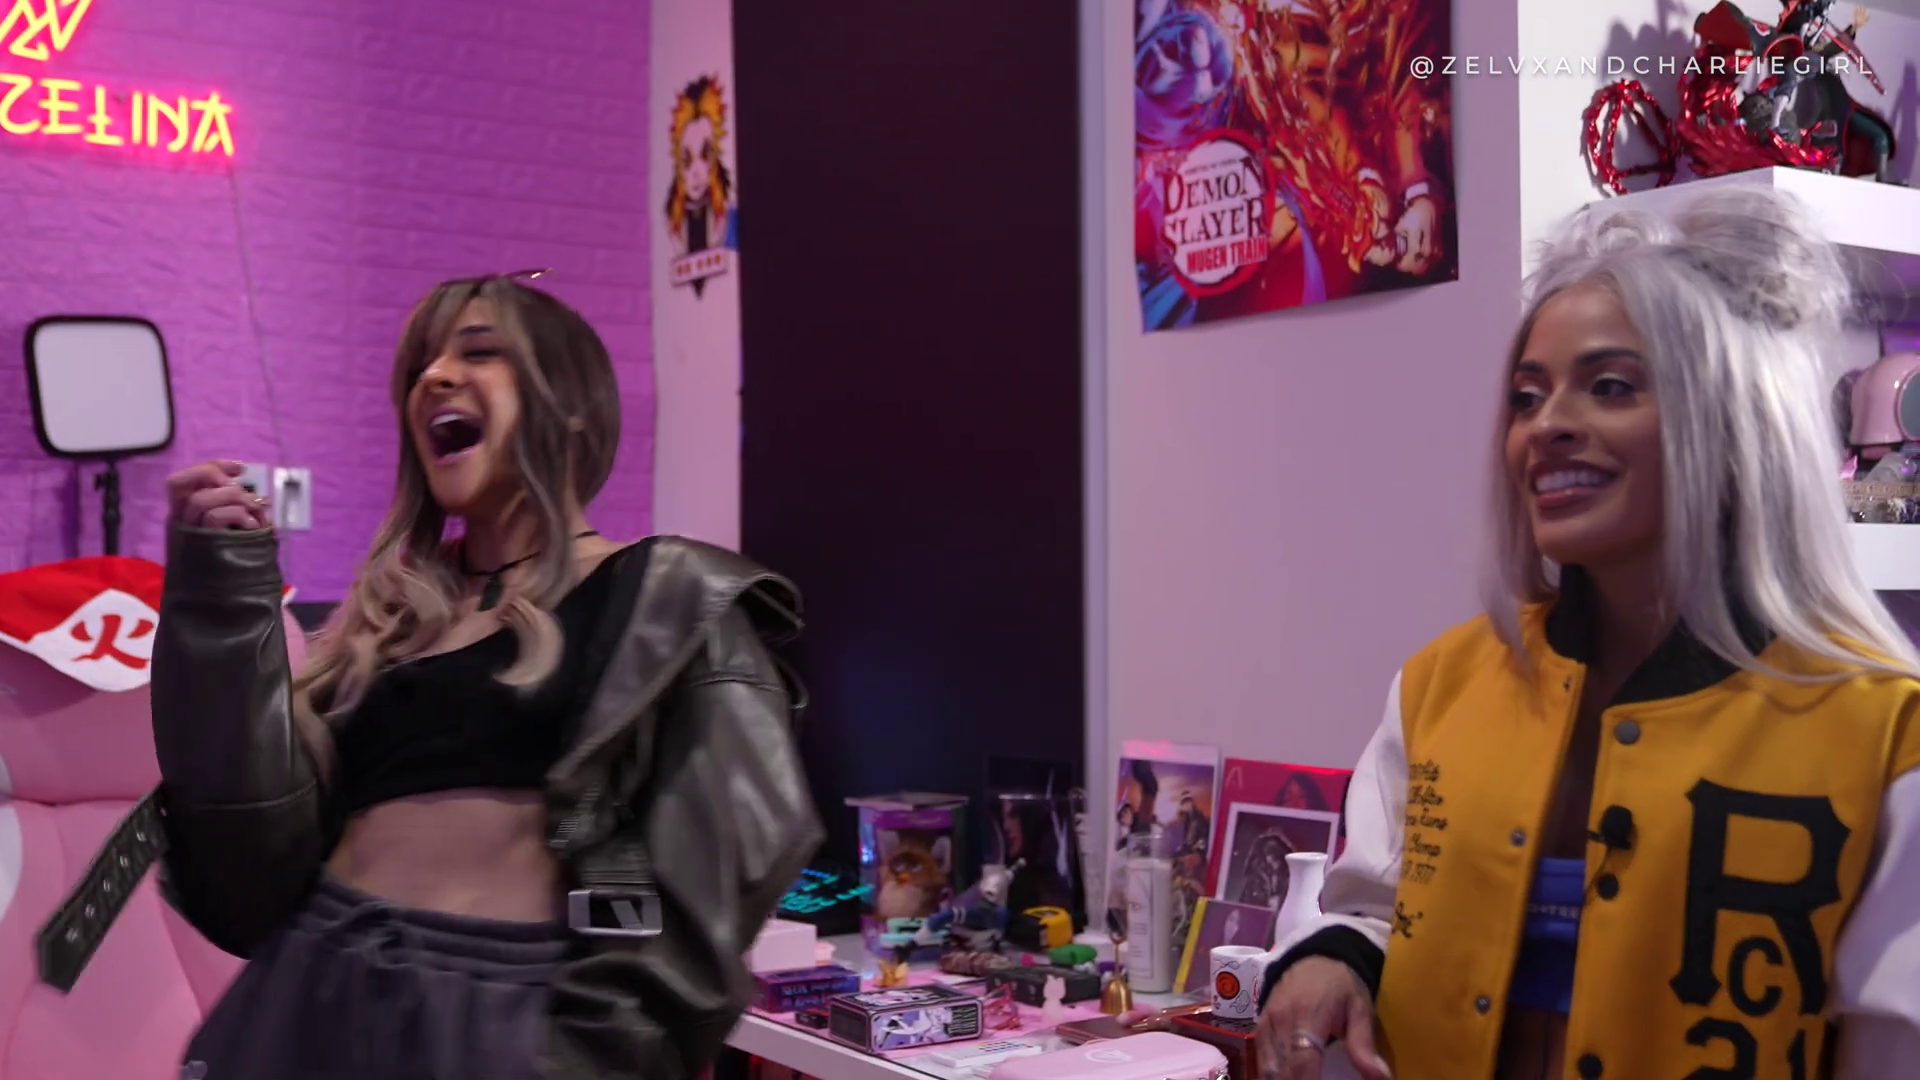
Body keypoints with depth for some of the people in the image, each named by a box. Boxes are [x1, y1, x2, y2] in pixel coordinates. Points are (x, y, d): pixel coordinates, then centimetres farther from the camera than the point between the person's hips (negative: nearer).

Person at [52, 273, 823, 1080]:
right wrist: (223, 590, 0)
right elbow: (258, 851, 4)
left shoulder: (667, 603, 3)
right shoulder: (389, 614, 16)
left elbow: (714, 874, -6)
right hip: (314, 997, 5)